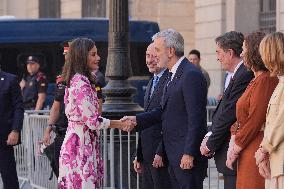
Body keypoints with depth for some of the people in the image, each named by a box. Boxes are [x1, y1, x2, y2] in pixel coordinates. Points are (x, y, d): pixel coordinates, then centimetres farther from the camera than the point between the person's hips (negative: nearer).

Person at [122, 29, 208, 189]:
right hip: (174, 154, 10)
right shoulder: (173, 75, 16)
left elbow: (195, 118, -19)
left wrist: (189, 153, -21)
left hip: (187, 153, -10)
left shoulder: (191, 75, -16)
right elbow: (164, 110, 19)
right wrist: (137, 120, 8)